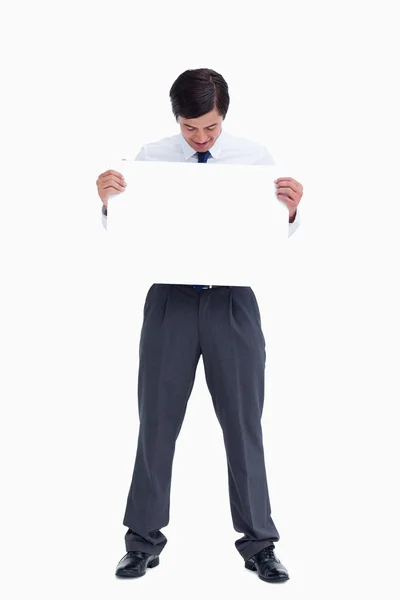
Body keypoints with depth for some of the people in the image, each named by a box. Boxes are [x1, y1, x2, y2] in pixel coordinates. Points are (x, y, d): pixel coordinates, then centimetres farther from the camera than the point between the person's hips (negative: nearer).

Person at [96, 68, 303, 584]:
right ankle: (144, 540, 23)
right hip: (170, 300, 0)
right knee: (157, 422, 8)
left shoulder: (255, 156, -1)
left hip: (233, 303, 0)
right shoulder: (150, 158, 0)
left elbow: (276, 235, 0)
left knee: (244, 423, 7)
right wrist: (107, 201, -17)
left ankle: (258, 543, 21)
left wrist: (291, 211, -20)